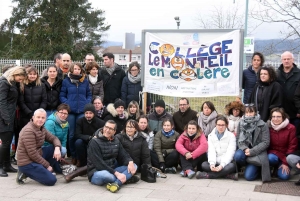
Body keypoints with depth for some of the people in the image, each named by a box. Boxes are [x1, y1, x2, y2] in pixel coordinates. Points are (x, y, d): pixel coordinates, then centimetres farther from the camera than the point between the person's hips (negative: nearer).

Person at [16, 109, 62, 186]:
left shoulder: (41, 129, 7)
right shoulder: (28, 130, -22)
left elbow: (54, 138, 12)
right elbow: (32, 154, -24)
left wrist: (57, 148, -13)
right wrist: (47, 165, -15)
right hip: (28, 162, -9)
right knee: (51, 180, -16)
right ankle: (26, 173, -3)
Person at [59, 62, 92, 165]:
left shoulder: (85, 81, 9)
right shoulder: (66, 81, 4)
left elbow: (89, 94, 13)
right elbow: (62, 95, 4)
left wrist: (87, 103, -3)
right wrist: (67, 104, -10)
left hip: (82, 111, 1)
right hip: (70, 111, -1)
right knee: (71, 134, 4)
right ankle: (73, 156, 14)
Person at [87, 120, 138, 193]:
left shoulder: (115, 141, 10)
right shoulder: (94, 142, -12)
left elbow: (123, 155, 7)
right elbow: (99, 163, -20)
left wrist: (130, 162, -18)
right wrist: (116, 173, -27)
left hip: (112, 170, 7)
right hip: (97, 172, -7)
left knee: (134, 166, -11)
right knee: (106, 175, -42)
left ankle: (116, 183, -33)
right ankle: (127, 178, -15)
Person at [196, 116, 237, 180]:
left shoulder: (231, 136, 0)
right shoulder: (211, 136, 9)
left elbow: (230, 152, -10)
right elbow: (211, 151, -2)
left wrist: (222, 165, -26)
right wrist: (212, 163, -22)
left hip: (226, 162, -2)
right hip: (216, 163, 2)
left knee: (232, 166, -36)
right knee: (204, 165, -26)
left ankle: (208, 175, -32)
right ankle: (228, 175, -30)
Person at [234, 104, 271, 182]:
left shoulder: (263, 125, -6)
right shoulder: (241, 123, 4)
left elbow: (266, 142, -8)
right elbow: (238, 139, 4)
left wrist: (252, 151, -17)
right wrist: (245, 148, -16)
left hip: (257, 152, -3)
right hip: (244, 149, 4)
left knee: (249, 176, -19)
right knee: (237, 156, -34)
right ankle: (247, 165, -1)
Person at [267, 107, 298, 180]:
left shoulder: (291, 128, -12)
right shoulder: (268, 127, -9)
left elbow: (292, 147, -10)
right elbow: (268, 146, -4)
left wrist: (286, 163, -14)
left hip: (286, 157, -1)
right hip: (273, 154, 1)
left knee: (284, 176, -22)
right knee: (270, 158, -35)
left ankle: (279, 168, 13)